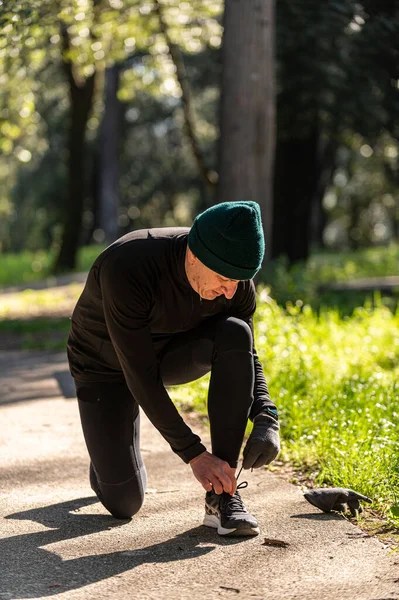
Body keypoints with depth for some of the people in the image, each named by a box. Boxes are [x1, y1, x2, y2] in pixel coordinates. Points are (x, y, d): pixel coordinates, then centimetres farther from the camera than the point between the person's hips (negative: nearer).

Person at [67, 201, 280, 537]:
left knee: (235, 335, -30)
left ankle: (222, 494, -22)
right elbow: (140, 377, -35)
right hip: (109, 367, -4)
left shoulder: (234, 274, -24)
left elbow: (246, 357, -11)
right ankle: (109, 449, 27)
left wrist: (267, 421, -29)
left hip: (170, 351, 4)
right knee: (125, 503, -12)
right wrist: (194, 454, -33)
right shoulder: (127, 269, -40)